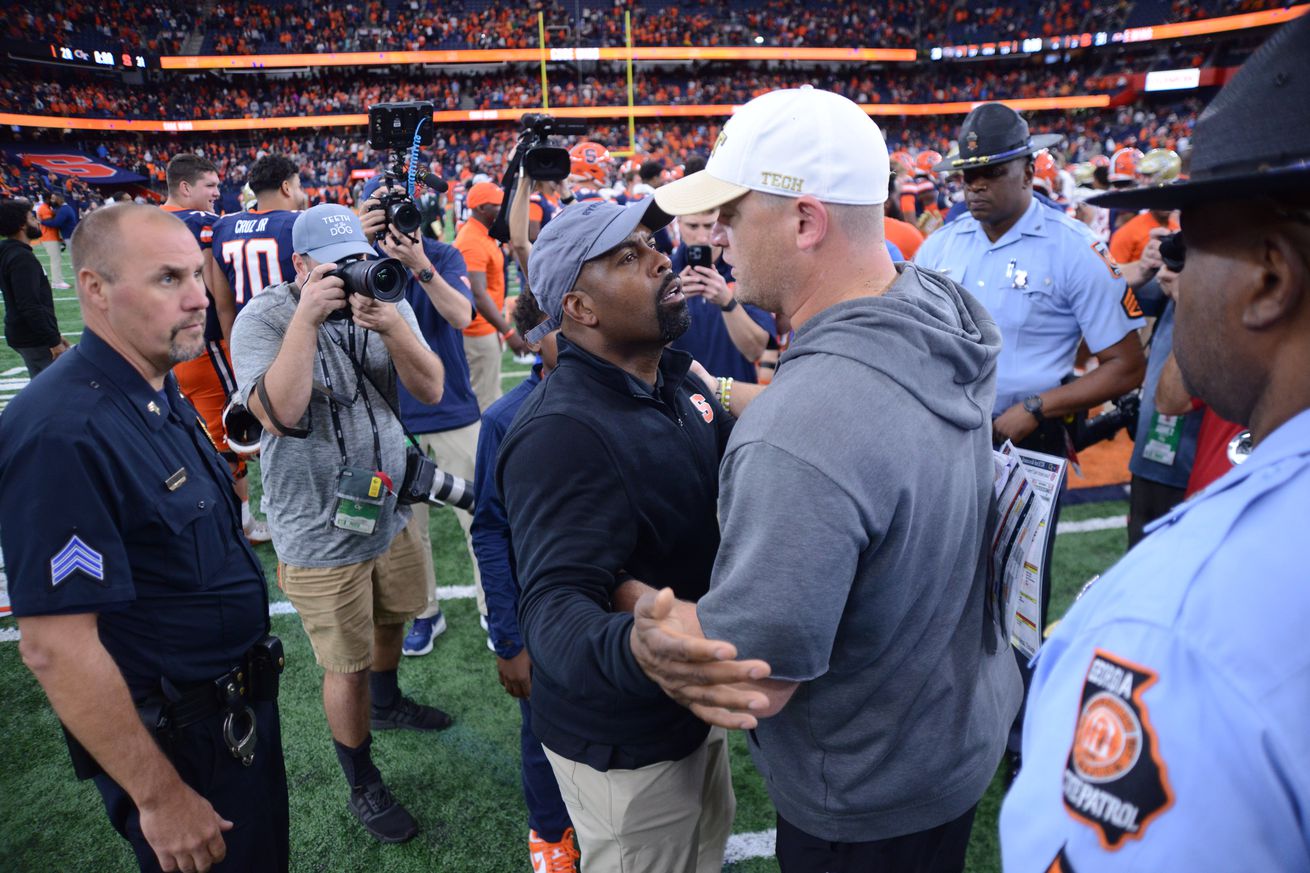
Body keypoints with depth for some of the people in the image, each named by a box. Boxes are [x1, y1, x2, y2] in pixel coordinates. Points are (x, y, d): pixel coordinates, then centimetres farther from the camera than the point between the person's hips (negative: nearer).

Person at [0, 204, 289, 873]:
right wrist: (160, 798, -21)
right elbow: (55, 648, -27)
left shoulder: (161, 396, 2)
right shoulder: (65, 431, -28)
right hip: (179, 744, -8)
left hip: (241, 709, 9)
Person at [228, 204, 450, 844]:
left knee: (391, 620, 28)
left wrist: (391, 326, -29)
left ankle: (387, 703, 58)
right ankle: (363, 786, 31)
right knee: (347, 666, 9)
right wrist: (308, 317, -32)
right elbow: (278, 414, -30)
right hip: (321, 532, -5)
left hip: (389, 508, 5)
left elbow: (430, 390, -13)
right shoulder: (263, 319, -15)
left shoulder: (385, 301, -3)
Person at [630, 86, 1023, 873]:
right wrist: (736, 399, 7)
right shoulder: (938, 308, -12)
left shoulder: (798, 441, -40)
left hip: (870, 805, -7)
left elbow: (749, 681, -31)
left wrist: (628, 594, -17)